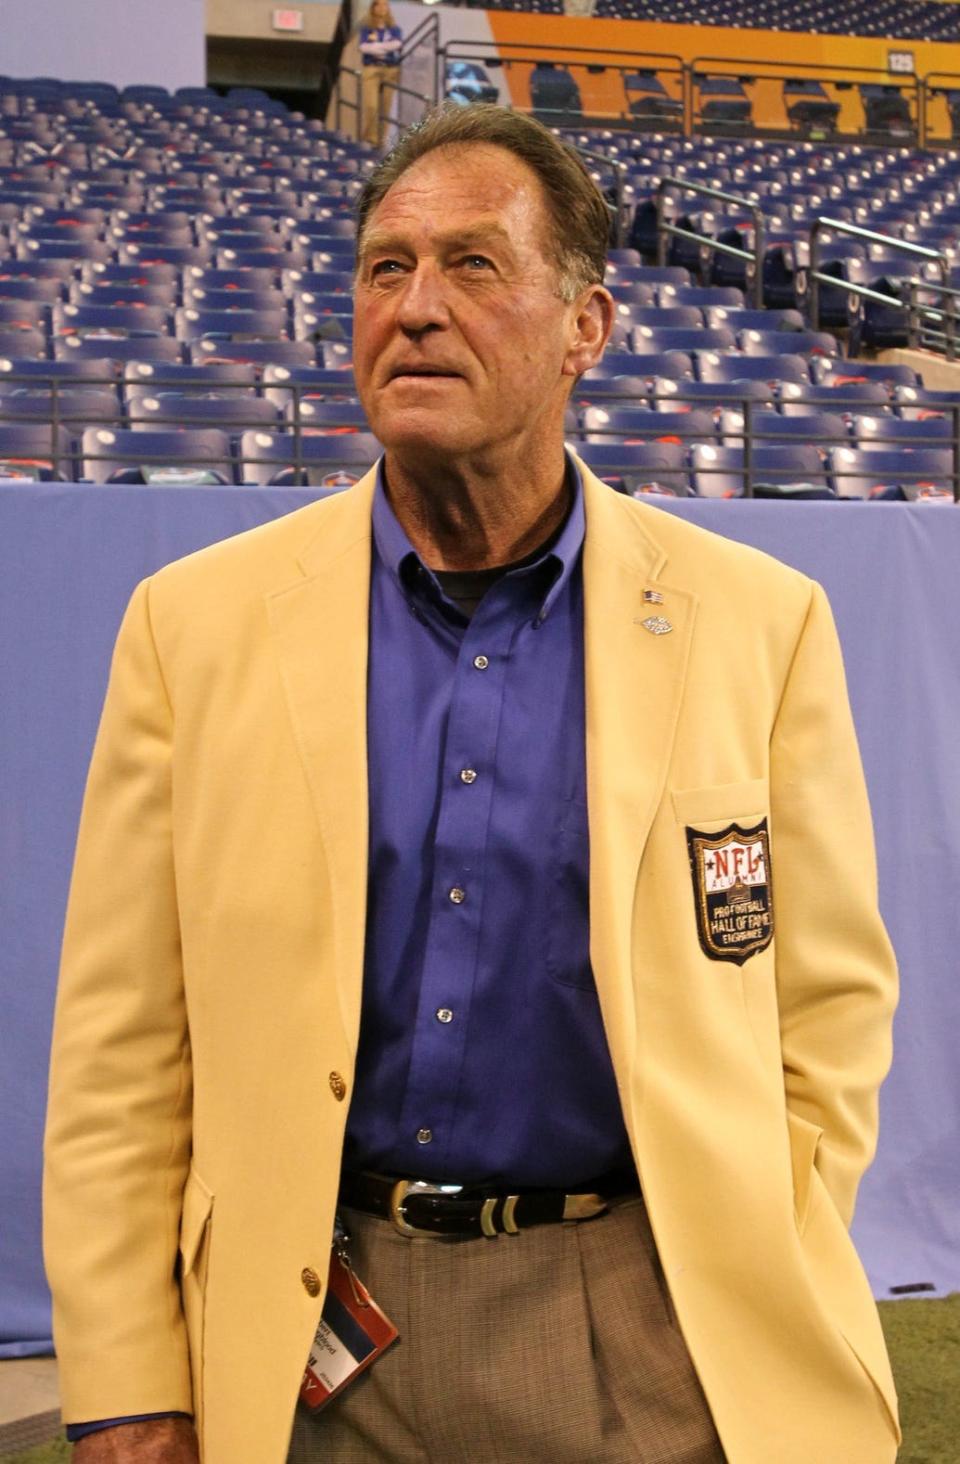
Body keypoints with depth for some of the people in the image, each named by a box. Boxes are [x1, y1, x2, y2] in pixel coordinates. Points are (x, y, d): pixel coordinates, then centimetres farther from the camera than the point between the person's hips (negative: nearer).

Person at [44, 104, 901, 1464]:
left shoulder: (760, 625, -4)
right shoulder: (195, 621, -3)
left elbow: (830, 1009, 3)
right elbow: (122, 1046, -2)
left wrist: (771, 1320, -2)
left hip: (650, 1342, 0)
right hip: (311, 1342, 1)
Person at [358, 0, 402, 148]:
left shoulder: (394, 29, 13)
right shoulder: (366, 28, 8)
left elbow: (398, 44, -5)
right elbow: (364, 47, -7)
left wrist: (376, 46, -12)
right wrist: (387, 47, -9)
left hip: (391, 70, 2)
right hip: (371, 69, -2)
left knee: (385, 107, -1)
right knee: (370, 106, -13)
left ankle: (380, 139, 4)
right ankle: (369, 138, -7)